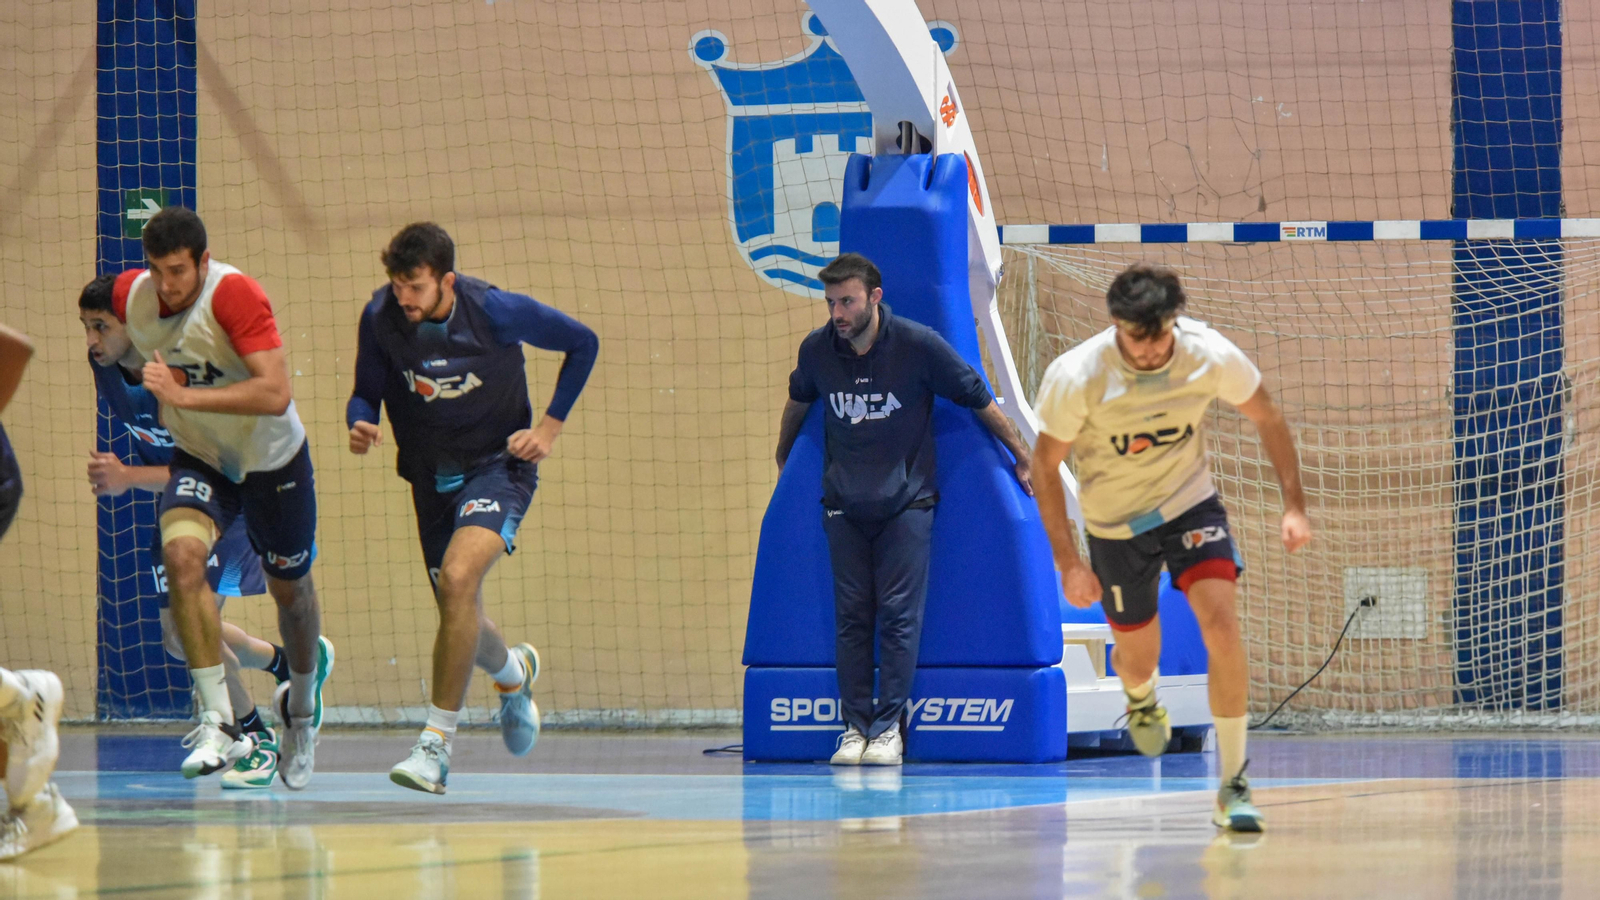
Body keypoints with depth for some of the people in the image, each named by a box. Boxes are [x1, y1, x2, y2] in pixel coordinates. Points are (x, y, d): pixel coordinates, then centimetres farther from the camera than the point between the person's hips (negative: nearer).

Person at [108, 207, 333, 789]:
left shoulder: (235, 294, -30)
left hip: (273, 458, -3)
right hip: (200, 457, 3)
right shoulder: (128, 297, -13)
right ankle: (218, 721, -26)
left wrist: (184, 395, -39)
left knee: (290, 588, 15)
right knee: (182, 552, -27)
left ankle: (301, 703, 48)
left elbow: (276, 394, -37)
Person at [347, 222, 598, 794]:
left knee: (458, 576, -29)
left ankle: (437, 742, -24)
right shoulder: (380, 318, -13)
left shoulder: (496, 312, -21)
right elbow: (366, 393, 1)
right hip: (431, 474, 5)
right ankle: (513, 672, 53)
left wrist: (550, 426, -7)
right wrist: (360, 427, -22)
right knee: (461, 622, 14)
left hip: (498, 464, -5)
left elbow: (583, 343, -5)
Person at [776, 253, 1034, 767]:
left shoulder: (918, 346, -13)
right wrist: (782, 461, 33)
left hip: (906, 502, -3)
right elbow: (798, 402, 20)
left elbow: (979, 401, -2)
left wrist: (1023, 459, 5)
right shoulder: (817, 350, -3)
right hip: (844, 506, 3)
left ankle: (889, 729, -3)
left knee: (899, 614, -6)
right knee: (852, 617, 1)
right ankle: (855, 727, 4)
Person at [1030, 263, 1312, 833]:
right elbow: (1045, 465, -12)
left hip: (1190, 504, 0)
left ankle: (1233, 783, -12)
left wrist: (1294, 504, -8)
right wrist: (1067, 561, -15)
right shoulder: (1077, 377, -26)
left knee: (1221, 625, -22)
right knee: (1138, 656, 12)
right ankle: (1141, 698, 54)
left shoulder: (1210, 355, -22)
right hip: (1115, 524, 0)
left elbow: (1266, 418, -3)